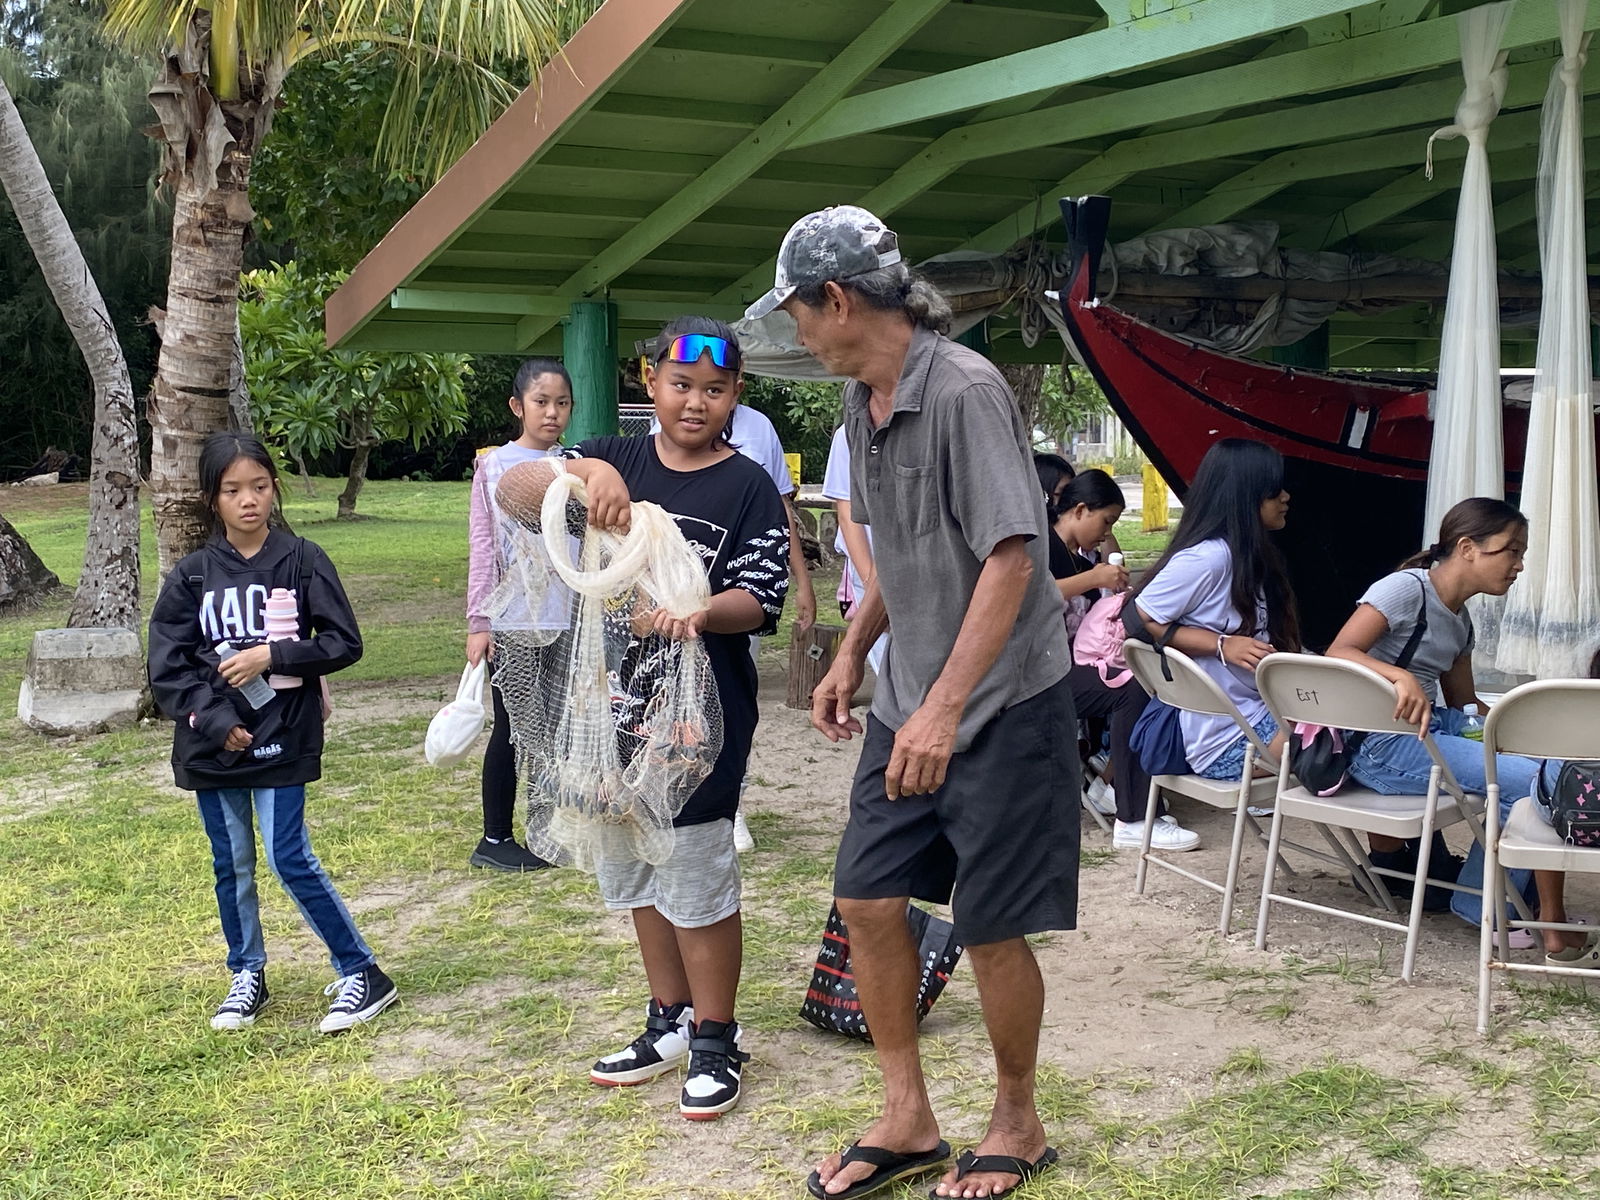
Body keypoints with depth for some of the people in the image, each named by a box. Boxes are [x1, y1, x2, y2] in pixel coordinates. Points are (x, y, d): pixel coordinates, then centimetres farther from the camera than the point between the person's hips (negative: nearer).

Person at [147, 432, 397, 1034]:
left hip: (283, 737, -3)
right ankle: (247, 977, 29)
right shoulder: (192, 574, 1)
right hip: (212, 741, 3)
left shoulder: (303, 560, -4)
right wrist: (215, 722, -11)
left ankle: (363, 975, 5)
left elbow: (344, 642, -4)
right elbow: (167, 667, 0)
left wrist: (270, 656, -14)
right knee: (231, 865, 13)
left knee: (291, 861, -5)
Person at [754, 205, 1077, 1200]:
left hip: (1001, 705, -8)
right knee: (868, 899, 6)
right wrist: (853, 653, 16)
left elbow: (1011, 558, -24)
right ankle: (909, 1120, 20)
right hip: (910, 702, 8)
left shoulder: (966, 391, -19)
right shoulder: (863, 400, 8)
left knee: (991, 928, 2)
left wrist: (945, 710, -28)